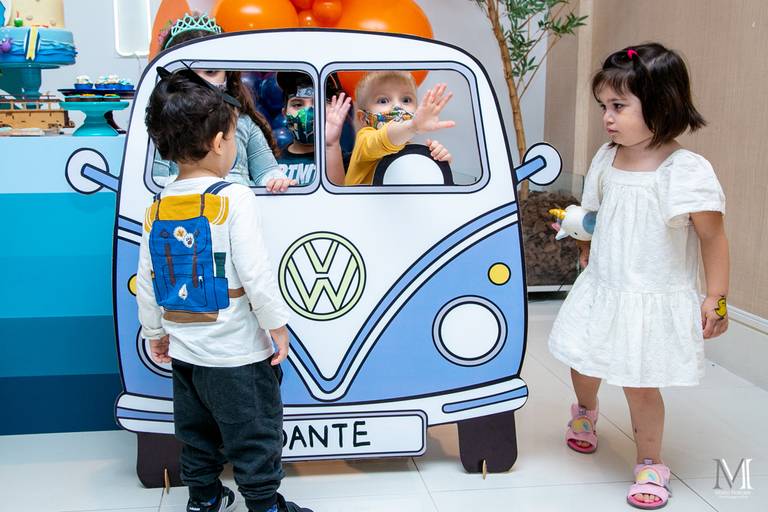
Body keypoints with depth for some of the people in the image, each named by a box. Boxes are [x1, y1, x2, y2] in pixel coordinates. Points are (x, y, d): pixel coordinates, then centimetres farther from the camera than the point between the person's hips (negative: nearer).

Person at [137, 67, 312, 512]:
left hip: (184, 350, 6)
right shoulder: (234, 200, -17)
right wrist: (277, 324, -8)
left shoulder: (157, 207, 2)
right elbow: (256, 274, -20)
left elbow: (146, 281, 7)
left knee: (197, 431, 22)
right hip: (236, 352, -6)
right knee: (255, 436, 9)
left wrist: (155, 332, 19)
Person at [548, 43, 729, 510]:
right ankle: (585, 411, 55)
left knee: (640, 384, 1)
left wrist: (716, 299, -11)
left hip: (654, 302, -6)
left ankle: (651, 465, 25)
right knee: (582, 362, 20)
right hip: (600, 291, 6)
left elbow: (713, 238, -13)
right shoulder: (606, 159, 0)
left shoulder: (688, 171, -19)